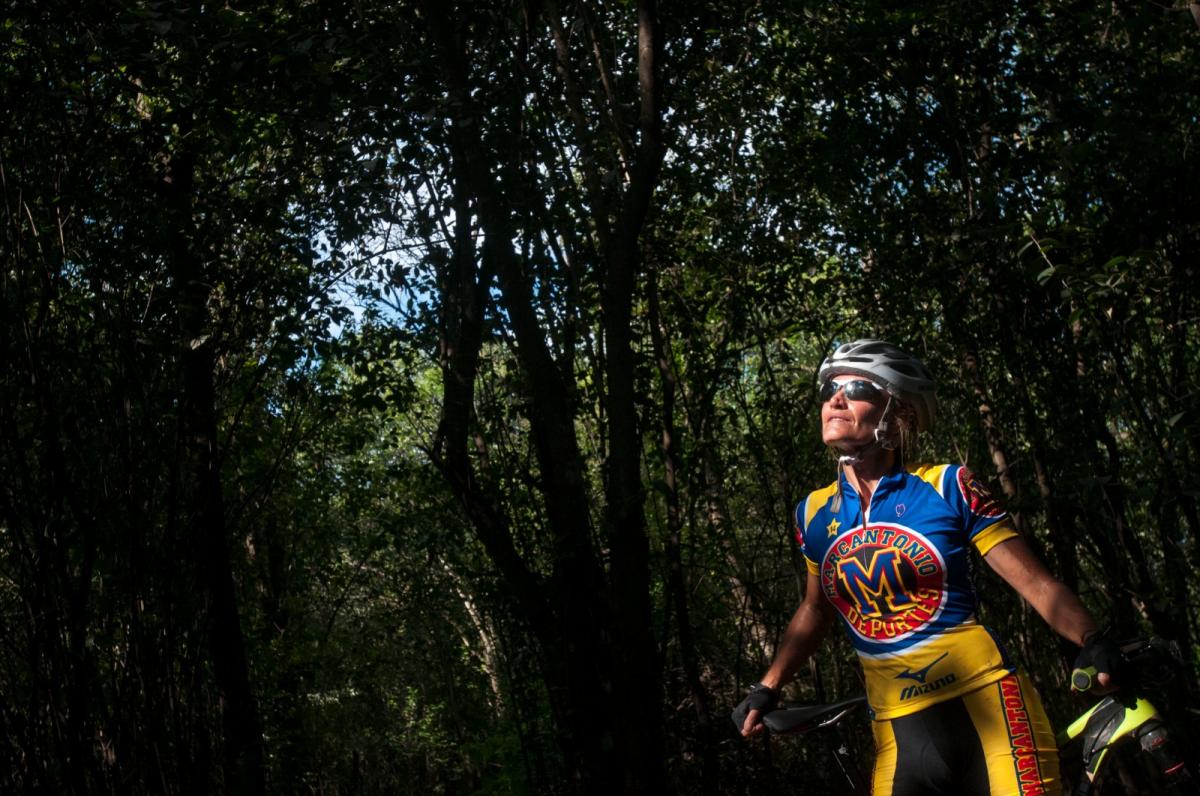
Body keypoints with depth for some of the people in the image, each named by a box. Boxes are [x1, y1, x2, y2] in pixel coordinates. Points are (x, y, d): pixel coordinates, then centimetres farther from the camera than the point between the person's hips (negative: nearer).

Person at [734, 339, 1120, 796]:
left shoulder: (948, 487, -4)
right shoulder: (814, 514, 6)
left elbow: (1036, 584, -5)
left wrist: (1093, 642, -21)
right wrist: (767, 687, 14)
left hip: (986, 705, -3)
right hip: (898, 733, 3)